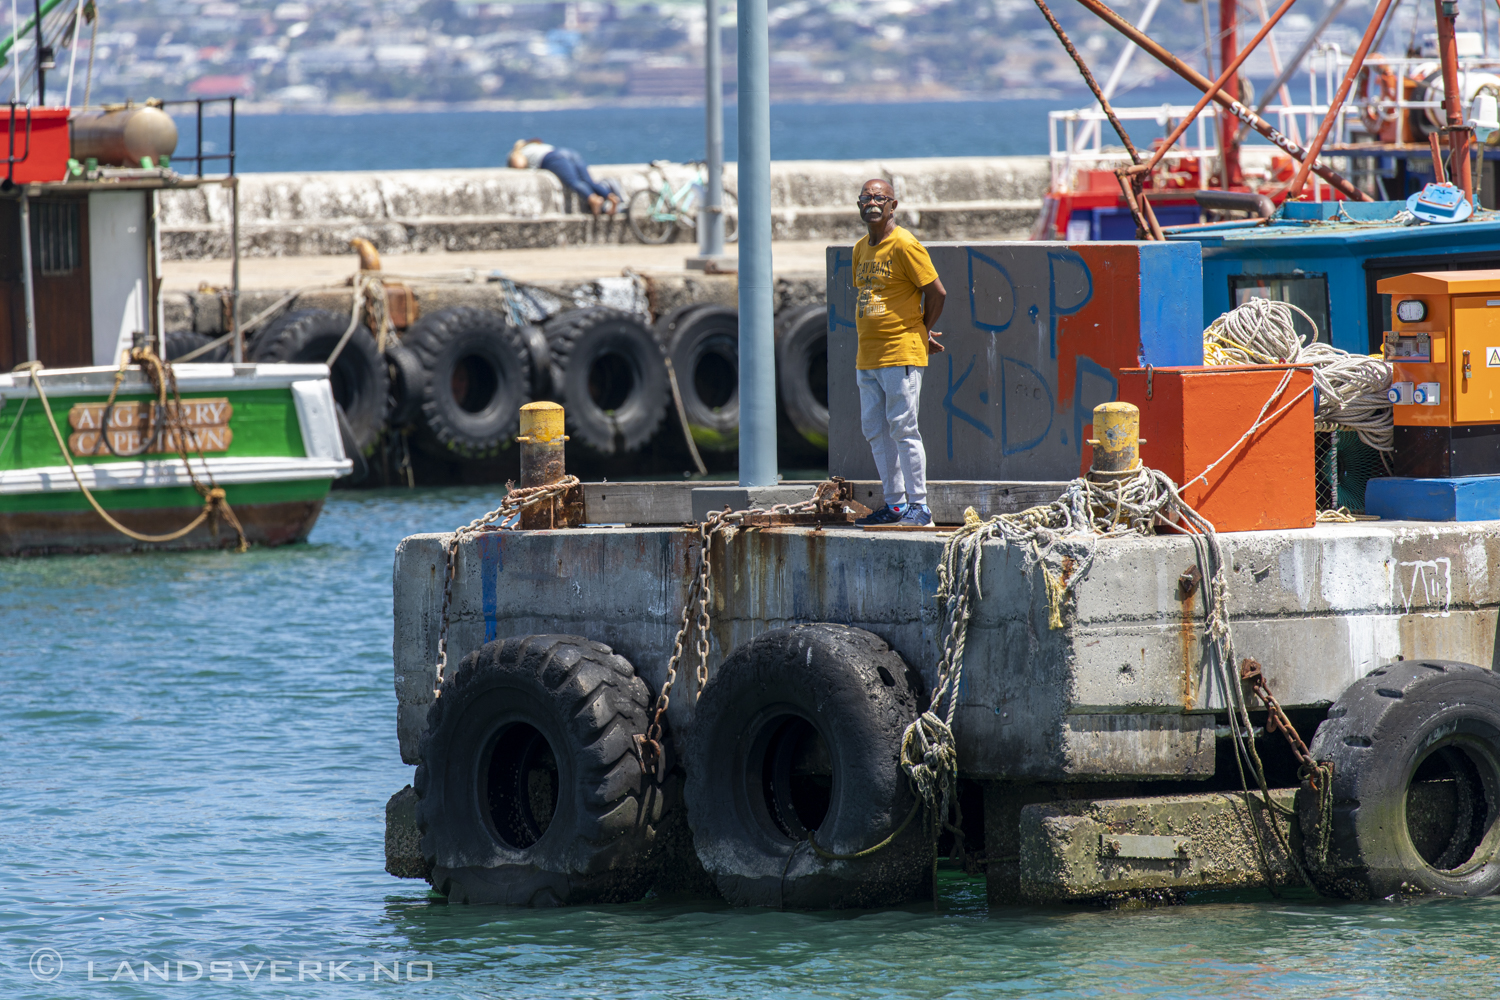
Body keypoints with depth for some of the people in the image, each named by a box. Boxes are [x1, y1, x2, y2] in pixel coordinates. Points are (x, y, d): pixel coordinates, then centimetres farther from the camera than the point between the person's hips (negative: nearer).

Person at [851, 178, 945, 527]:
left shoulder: (905, 246, -10)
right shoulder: (861, 249, 15)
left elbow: (936, 292, -9)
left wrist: (923, 331, 3)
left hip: (901, 354, -8)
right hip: (868, 358, 8)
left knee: (902, 427, -10)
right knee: (874, 431, 9)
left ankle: (919, 506, -7)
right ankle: (895, 504, 17)